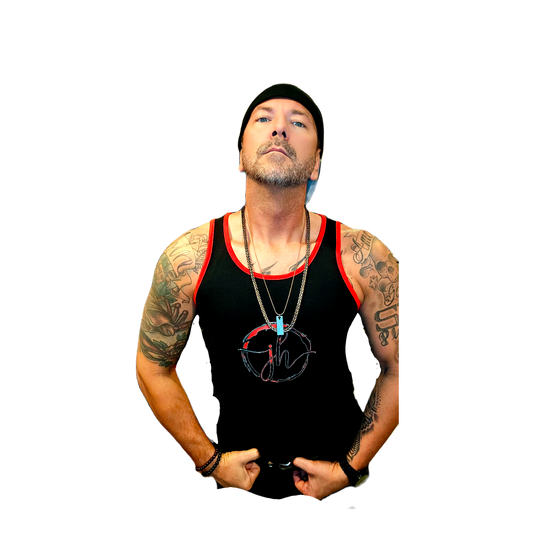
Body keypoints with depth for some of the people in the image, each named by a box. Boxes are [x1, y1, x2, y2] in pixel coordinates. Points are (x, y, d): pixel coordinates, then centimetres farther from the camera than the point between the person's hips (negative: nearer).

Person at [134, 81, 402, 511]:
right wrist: (209, 460, -6)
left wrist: (350, 467, -6)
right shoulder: (186, 257, -16)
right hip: (229, 475, 0)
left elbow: (397, 369, -7)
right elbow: (154, 366, -5)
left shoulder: (365, 257, -17)